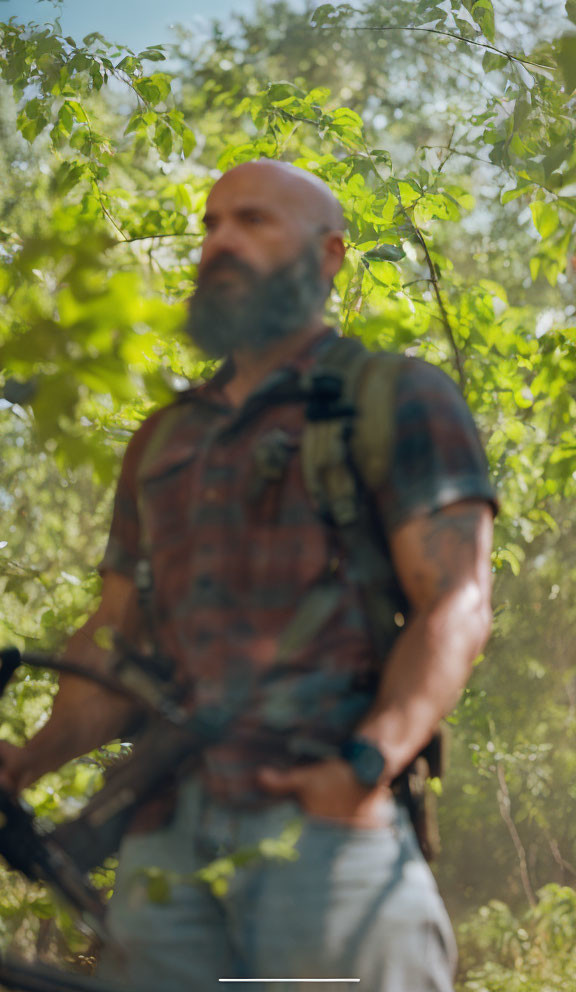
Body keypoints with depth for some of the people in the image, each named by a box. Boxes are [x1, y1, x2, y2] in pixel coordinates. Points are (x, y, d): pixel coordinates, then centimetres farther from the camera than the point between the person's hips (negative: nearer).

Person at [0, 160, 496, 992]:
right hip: (168, 836, 5)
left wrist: (369, 764, -20)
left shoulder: (398, 399, 9)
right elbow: (116, 636, 24)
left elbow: (457, 606, -3)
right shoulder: (163, 440, 28)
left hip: (326, 812, -5)